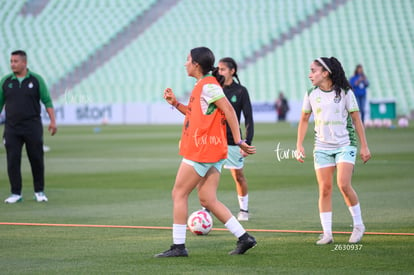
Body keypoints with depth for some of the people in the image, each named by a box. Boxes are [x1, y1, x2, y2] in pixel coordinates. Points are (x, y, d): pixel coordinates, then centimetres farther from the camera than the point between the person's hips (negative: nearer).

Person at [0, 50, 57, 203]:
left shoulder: (36, 80, 1)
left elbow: (47, 101, 1)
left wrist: (53, 121, -8)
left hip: (33, 127, -1)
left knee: (37, 160, 1)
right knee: (13, 161, -2)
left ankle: (39, 192, 14)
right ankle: (16, 193, 5)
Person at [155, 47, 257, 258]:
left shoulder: (207, 85, -13)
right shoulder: (203, 86, 17)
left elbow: (229, 111, -18)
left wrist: (238, 141, -20)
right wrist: (175, 103, 18)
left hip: (201, 151, -10)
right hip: (212, 152, 10)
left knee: (179, 194, -2)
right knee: (207, 200, 7)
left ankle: (178, 246, 0)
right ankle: (244, 238, 4)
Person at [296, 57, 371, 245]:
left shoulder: (345, 92, -5)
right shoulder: (311, 95, 4)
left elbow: (356, 119, 1)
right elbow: (304, 120, 15)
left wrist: (364, 146, 0)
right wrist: (299, 145, 8)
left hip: (345, 145, -3)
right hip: (322, 148, 3)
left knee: (343, 185, -16)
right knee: (324, 189, -3)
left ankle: (358, 225, 2)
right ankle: (327, 233, 1)